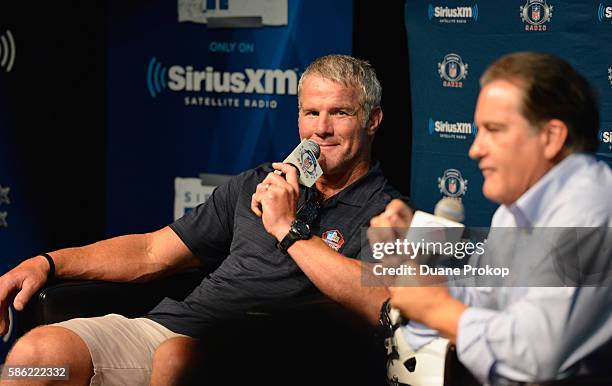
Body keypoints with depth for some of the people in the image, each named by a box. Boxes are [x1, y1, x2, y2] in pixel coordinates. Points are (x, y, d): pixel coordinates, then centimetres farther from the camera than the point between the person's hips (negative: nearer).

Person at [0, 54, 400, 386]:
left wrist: (289, 229, -10)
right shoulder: (257, 185, 24)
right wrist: (47, 263, 11)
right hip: (166, 328, 5)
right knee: (38, 349, -23)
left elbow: (382, 304, -17)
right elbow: (152, 253, 24)